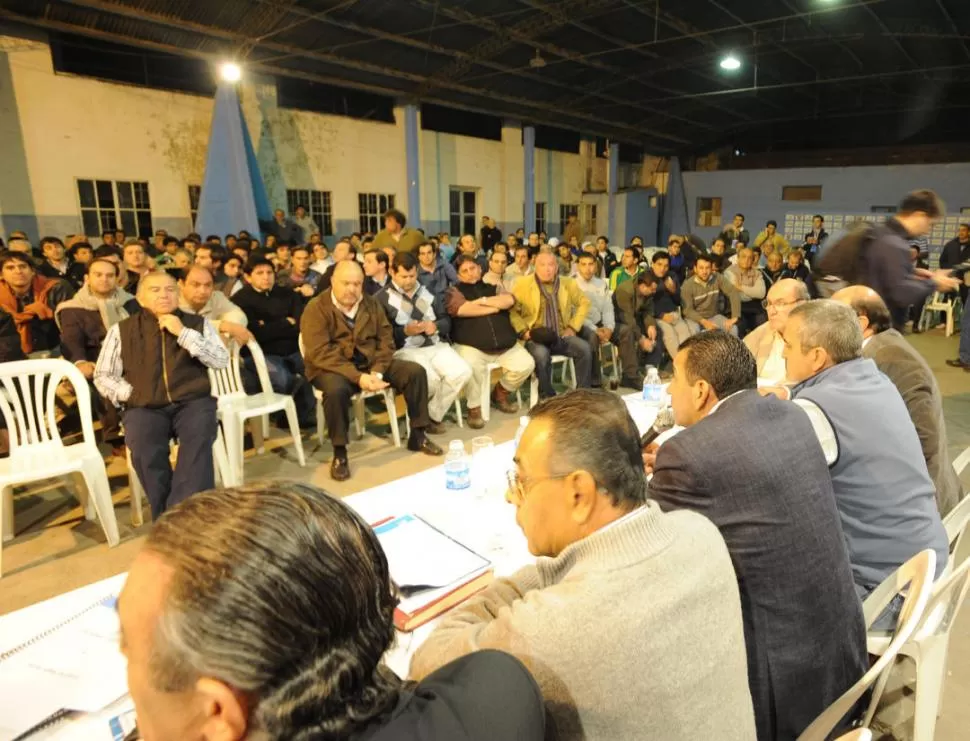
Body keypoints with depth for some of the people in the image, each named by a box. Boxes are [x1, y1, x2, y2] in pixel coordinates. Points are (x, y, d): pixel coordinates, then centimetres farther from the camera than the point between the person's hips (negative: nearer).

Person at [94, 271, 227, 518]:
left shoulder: (198, 323, 13)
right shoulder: (122, 330, 13)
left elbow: (221, 360, 0)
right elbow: (103, 376, 12)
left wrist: (183, 334, -6)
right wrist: (131, 395, -5)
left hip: (193, 401, 0)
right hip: (143, 407, 1)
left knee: (198, 442, -33)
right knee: (145, 452, -31)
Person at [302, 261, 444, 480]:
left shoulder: (372, 304, 6)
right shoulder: (316, 309, -11)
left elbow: (386, 341, 1)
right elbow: (320, 353, -21)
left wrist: (377, 372, -18)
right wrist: (357, 377, -30)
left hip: (371, 363, 5)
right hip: (332, 368, -5)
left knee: (416, 371, -11)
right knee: (336, 389, -39)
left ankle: (417, 436, 2)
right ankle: (339, 453, -19)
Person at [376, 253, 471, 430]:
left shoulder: (426, 291, 18)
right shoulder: (383, 298, 2)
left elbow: (446, 319, 16)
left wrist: (436, 326, -6)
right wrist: (405, 331, -19)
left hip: (436, 345, 5)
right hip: (405, 350, -5)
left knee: (463, 372, -20)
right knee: (430, 379, -32)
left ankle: (433, 415, -2)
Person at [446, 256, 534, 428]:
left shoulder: (492, 287, 19)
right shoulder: (455, 291, 9)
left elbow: (509, 300, -2)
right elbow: (462, 309, -13)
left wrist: (482, 300, -6)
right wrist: (495, 306, -3)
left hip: (506, 346, 4)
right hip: (471, 346, -4)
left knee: (526, 364, -11)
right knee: (471, 366, -34)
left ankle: (500, 393, 16)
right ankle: (474, 407, -11)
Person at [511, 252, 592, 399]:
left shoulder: (567, 283, 10)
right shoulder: (523, 284, 0)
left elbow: (584, 302, 20)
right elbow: (512, 310, -1)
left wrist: (573, 327, 9)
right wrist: (524, 331, -13)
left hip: (561, 336, 3)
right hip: (535, 338, -3)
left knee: (584, 348, -24)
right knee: (541, 354, -36)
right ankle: (547, 396, -17)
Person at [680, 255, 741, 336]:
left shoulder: (718, 279, -8)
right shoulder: (687, 285, -14)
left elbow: (733, 293, -14)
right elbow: (687, 310, -16)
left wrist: (734, 317, -24)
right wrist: (704, 322, -30)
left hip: (714, 316, 3)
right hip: (695, 318, -3)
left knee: (733, 328, -20)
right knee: (693, 331, -35)